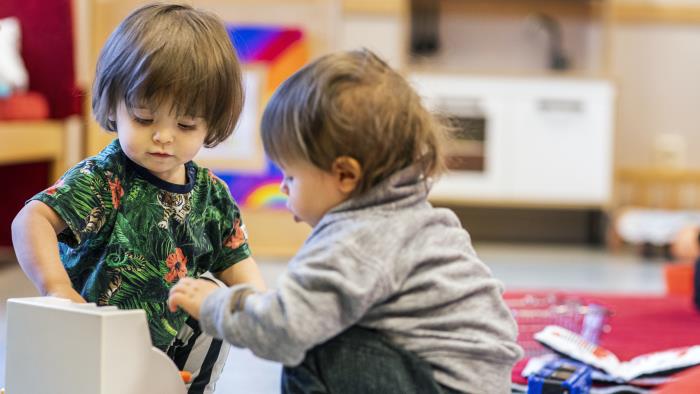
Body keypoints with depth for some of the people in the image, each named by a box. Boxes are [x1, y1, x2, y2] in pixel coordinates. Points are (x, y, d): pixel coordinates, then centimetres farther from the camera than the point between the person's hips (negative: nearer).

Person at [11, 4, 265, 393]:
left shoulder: (212, 195, 4)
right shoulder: (103, 180, -14)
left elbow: (235, 263, 12)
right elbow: (32, 220, -25)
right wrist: (56, 286, -39)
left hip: (172, 348, 6)